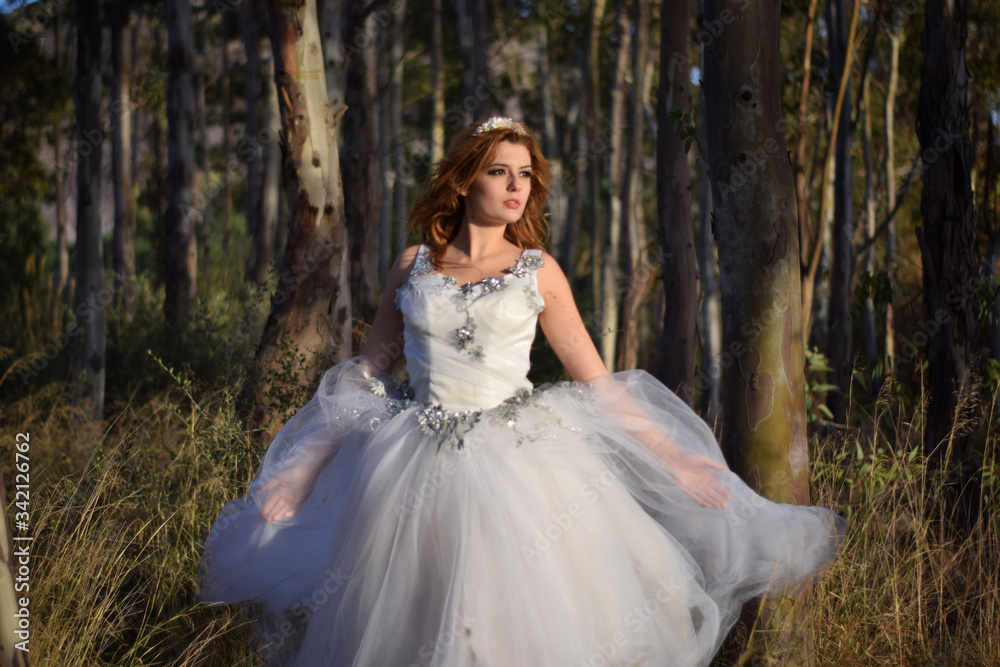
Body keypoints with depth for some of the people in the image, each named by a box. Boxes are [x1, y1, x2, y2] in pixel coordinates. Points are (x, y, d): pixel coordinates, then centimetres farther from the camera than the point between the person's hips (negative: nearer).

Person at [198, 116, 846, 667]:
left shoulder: (539, 271, 4)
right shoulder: (414, 267, 5)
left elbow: (597, 381, 5)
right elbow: (366, 372, 9)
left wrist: (671, 458, 1)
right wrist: (303, 466, 5)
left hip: (518, 461, -1)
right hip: (420, 467, 1)